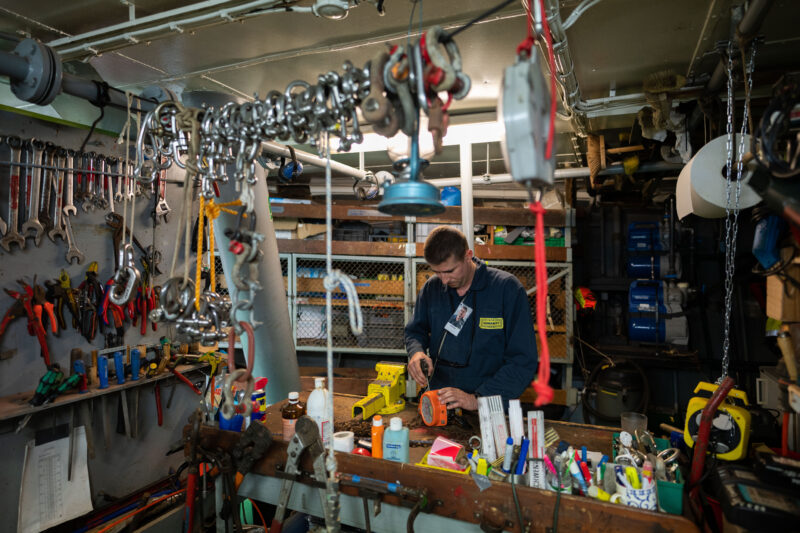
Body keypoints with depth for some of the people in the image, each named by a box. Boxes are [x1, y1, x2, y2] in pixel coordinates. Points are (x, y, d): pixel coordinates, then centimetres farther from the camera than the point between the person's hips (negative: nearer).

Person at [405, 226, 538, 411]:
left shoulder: (507, 287, -8)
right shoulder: (431, 288, 6)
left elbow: (523, 360, -10)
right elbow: (415, 331, 20)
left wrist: (479, 399, -18)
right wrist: (416, 351, -4)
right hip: (439, 401, 3)